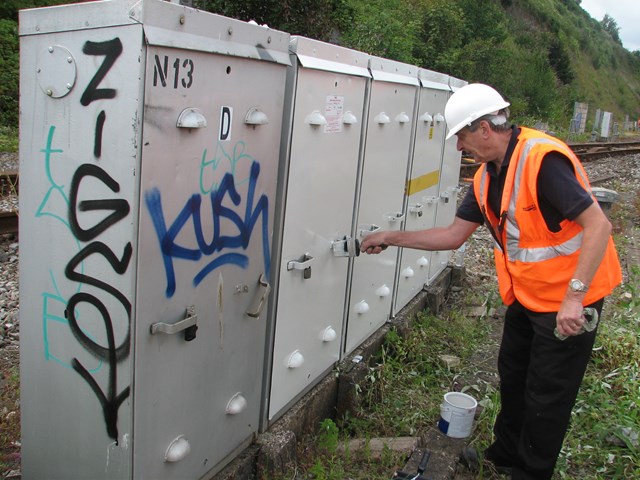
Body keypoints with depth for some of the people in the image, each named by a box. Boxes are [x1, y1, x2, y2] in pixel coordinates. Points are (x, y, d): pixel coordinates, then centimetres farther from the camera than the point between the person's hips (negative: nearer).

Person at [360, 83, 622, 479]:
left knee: (546, 395, 7)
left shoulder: (543, 159, -27)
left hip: (569, 299, -9)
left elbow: (598, 225, -30)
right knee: (512, 377, 22)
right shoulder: (487, 176, 1)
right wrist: (392, 238, 6)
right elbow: (453, 235, 7)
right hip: (525, 294, 9)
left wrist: (574, 296, -34)